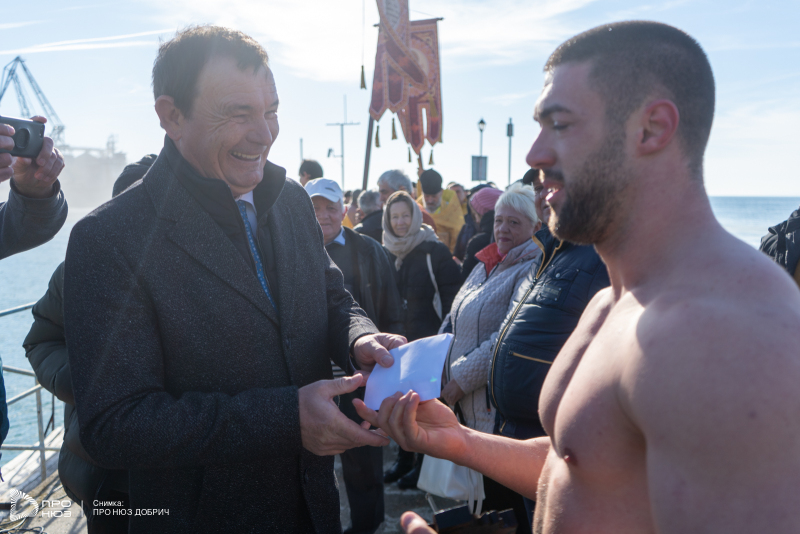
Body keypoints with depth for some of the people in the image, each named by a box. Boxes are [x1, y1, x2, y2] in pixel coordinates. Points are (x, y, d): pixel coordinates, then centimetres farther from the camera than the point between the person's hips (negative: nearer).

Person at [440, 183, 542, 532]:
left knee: (505, 497, 6)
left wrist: (462, 377, -19)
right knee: (482, 494, 19)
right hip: (467, 405, 8)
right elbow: (454, 321, 19)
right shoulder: (486, 266, 13)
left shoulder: (532, 270, -14)